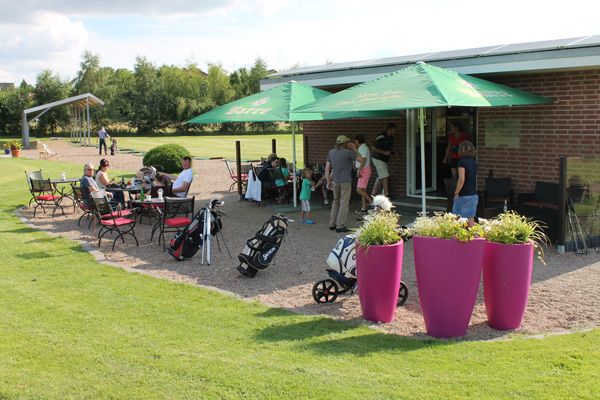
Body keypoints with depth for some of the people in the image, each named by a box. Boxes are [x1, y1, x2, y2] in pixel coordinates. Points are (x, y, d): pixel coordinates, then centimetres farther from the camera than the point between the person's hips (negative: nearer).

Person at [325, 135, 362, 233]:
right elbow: (360, 159, -3)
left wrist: (328, 180, 10)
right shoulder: (348, 152, -13)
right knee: (344, 203, -1)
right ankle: (340, 226, -4)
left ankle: (332, 224, 18)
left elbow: (327, 167, 5)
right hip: (346, 181, -6)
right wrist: (354, 149, 6)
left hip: (335, 181, 6)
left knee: (336, 202, 18)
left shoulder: (331, 152, 4)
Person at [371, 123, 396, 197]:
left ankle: (373, 194, 15)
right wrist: (384, 152, -24)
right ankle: (386, 194, -7)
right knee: (385, 176, -11)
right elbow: (374, 148, -20)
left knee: (381, 178, 10)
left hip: (384, 160, 9)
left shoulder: (391, 138, 8)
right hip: (378, 159, -9)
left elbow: (391, 148, 21)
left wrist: (393, 152, -1)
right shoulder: (381, 138, -19)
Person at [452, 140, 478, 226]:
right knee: (471, 218, 12)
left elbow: (461, 179, -22)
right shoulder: (474, 162, 9)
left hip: (464, 196, -7)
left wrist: (456, 192, -13)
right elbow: (475, 179, 15)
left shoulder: (462, 162, -14)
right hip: (473, 195, 7)